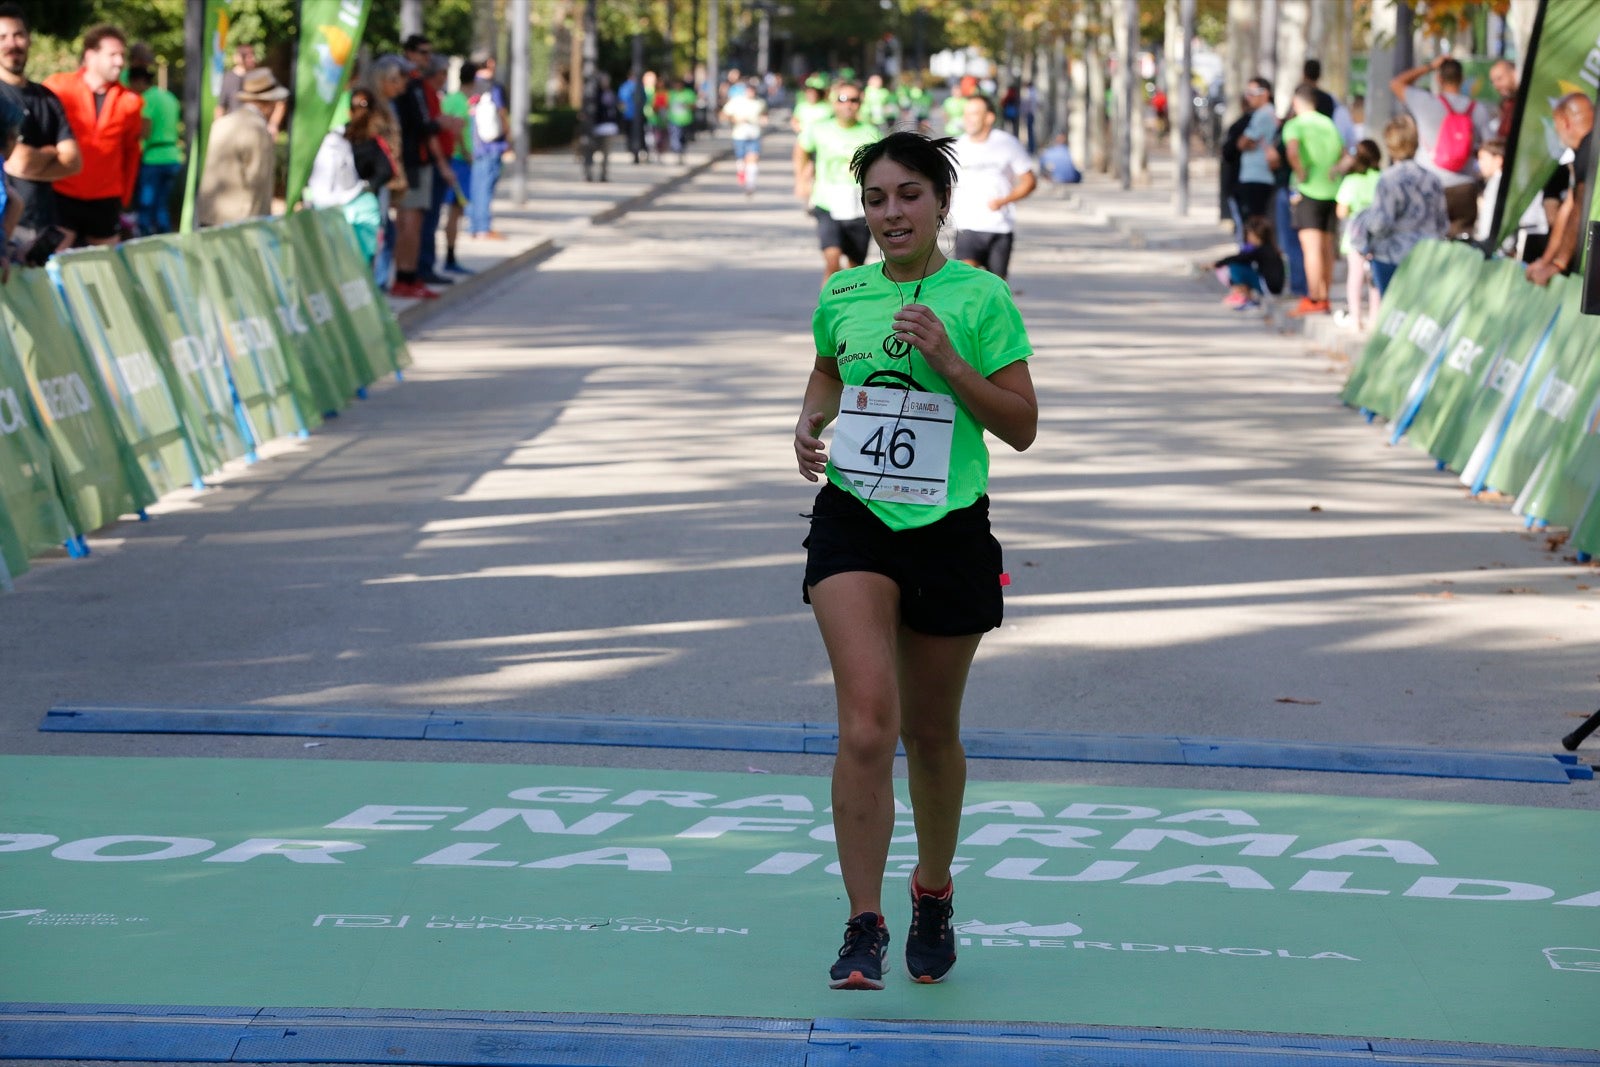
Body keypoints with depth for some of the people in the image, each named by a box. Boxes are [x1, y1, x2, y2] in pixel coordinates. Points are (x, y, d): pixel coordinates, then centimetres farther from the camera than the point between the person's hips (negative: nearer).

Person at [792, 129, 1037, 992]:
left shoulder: (981, 298, -4)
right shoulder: (842, 296, 5)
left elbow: (1021, 426, -5)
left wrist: (946, 359, -17)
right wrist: (811, 420, 5)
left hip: (948, 530, -1)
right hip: (853, 523, 1)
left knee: (931, 733, 12)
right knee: (867, 725, -16)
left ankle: (933, 894, 37)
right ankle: (863, 924, -13)